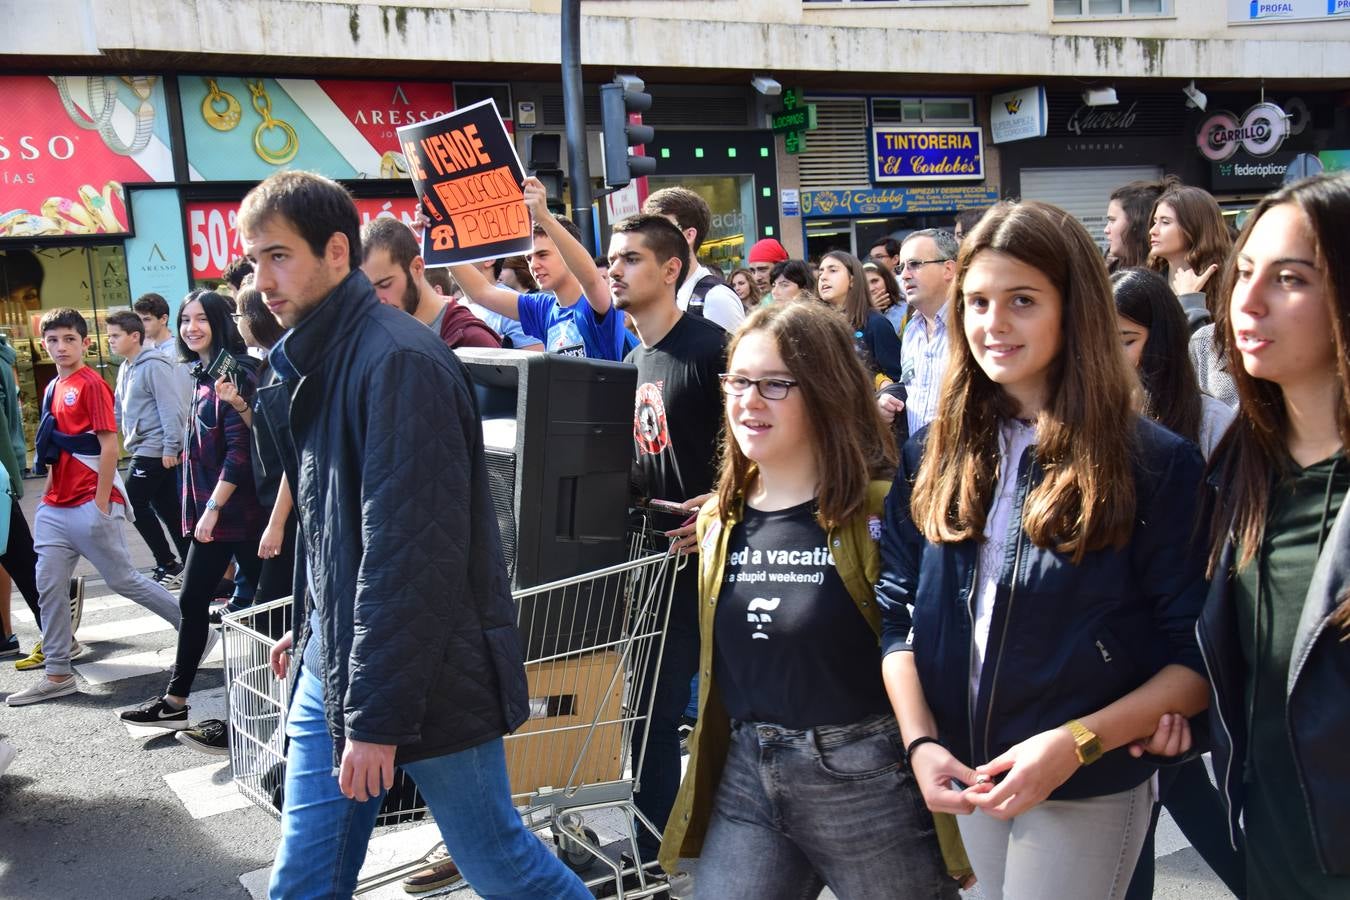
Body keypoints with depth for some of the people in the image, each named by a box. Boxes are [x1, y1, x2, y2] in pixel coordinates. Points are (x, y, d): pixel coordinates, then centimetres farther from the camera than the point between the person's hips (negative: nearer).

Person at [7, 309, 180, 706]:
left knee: (123, 580, -1)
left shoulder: (91, 384, -10)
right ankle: (58, 675, 14)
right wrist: (48, 495, 16)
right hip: (56, 508, 8)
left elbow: (109, 447, -14)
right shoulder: (53, 388, 13)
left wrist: (101, 506, -16)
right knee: (49, 588, 6)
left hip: (91, 505, -8)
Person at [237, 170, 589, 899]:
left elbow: (410, 554, -24)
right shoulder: (312, 361, 11)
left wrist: (377, 716, -22)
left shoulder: (398, 361, -19)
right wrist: (312, 627, 16)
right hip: (335, 665, 8)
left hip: (426, 676, -8)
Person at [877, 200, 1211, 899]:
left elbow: (1198, 657, -10)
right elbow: (897, 613, 3)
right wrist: (920, 740, -10)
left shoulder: (1157, 465, -11)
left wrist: (1075, 742, -20)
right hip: (964, 776, 4)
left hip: (1091, 787, -3)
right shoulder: (932, 455, 1)